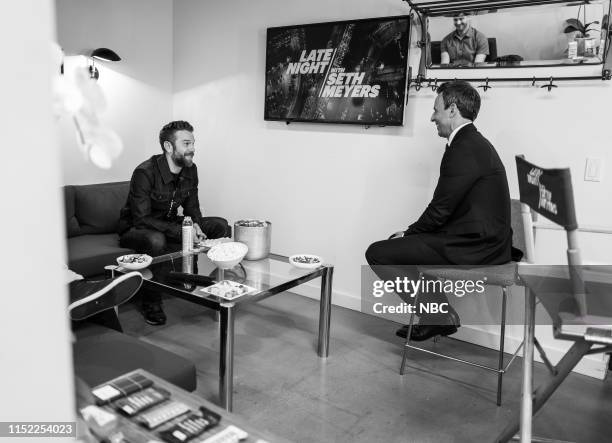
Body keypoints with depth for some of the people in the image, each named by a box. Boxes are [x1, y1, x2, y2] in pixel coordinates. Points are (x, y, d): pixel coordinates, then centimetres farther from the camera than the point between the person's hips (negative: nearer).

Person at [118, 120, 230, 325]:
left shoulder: (190, 170, -4)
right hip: (135, 230, -6)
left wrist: (196, 225, -19)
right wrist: (181, 231, -36)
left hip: (170, 224, 6)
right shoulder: (145, 172, -25)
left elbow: (192, 208, 5)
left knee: (220, 226, -8)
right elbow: (141, 220, -29)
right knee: (156, 240, -42)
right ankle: (151, 303, -21)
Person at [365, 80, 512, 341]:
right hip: (484, 243, 10)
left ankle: (440, 317, 2)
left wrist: (408, 233, -1)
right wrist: (409, 234, 9)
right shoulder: (475, 144, 15)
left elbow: (440, 210, -18)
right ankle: (436, 313, 22)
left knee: (377, 253, -7)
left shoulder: (464, 149, -18)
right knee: (396, 243, 22)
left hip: (474, 250, -10)